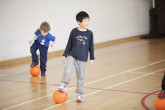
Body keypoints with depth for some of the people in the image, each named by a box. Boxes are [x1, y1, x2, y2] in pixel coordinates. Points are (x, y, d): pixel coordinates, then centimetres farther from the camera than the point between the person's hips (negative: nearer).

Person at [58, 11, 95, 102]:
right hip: (72, 55, -1)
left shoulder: (89, 33, 0)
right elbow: (69, 44, 4)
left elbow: (91, 46, 8)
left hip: (82, 58, 1)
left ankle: (79, 94, 18)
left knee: (81, 76, 6)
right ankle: (63, 86, -3)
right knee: (68, 70, -23)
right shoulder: (74, 31, -4)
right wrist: (65, 55, 5)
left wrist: (92, 58, 8)